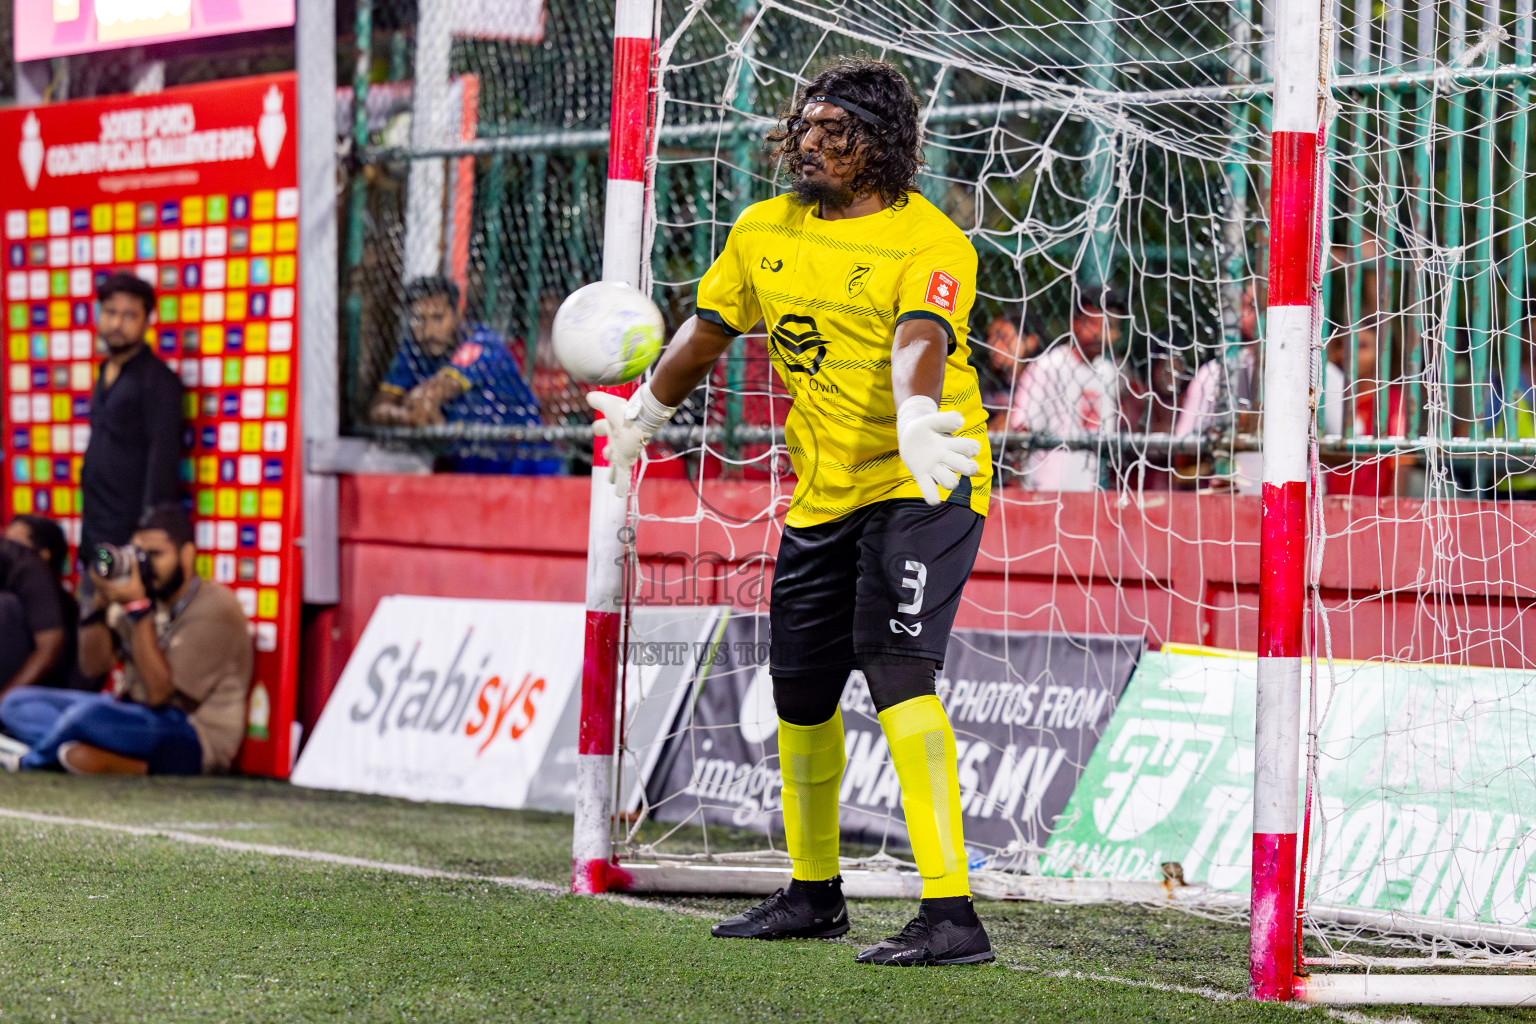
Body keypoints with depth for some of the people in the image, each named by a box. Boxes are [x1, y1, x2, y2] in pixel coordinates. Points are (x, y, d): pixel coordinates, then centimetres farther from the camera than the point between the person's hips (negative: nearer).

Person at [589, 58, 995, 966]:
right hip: (822, 496, 7)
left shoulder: (928, 241, -13)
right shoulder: (764, 232, 7)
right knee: (800, 690, 13)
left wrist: (916, 417, -52)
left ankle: (951, 916, -27)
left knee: (895, 668, -23)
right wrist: (646, 412, 35)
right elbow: (709, 330, 23)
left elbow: (920, 342, -32)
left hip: (922, 486, -7)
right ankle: (813, 893, 35)